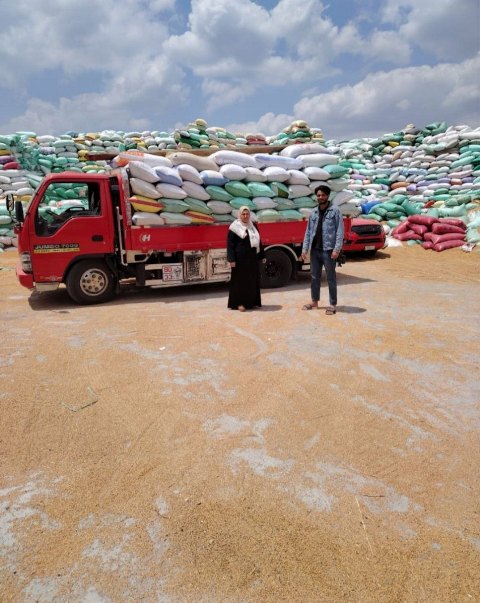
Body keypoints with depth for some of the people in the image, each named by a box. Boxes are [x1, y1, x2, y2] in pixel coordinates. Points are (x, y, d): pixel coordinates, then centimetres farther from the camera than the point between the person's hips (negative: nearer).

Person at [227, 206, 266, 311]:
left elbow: (258, 241, 19)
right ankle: (240, 303, 5)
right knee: (241, 280, -2)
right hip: (241, 258, -6)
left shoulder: (253, 226, 12)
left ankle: (252, 302, 20)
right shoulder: (235, 227, -6)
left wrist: (262, 255, 16)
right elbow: (230, 244, -9)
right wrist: (231, 259, -17)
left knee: (254, 280, 10)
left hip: (253, 258, 6)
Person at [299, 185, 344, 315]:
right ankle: (314, 301, 27)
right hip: (315, 250, 5)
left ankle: (333, 305, 10)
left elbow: (340, 231, -9)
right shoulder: (314, 212, 11)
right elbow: (308, 232, 11)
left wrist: (337, 249, -17)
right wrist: (305, 249, 5)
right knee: (315, 276, 14)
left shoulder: (335, 211, -4)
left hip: (328, 250, -5)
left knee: (331, 278, 2)